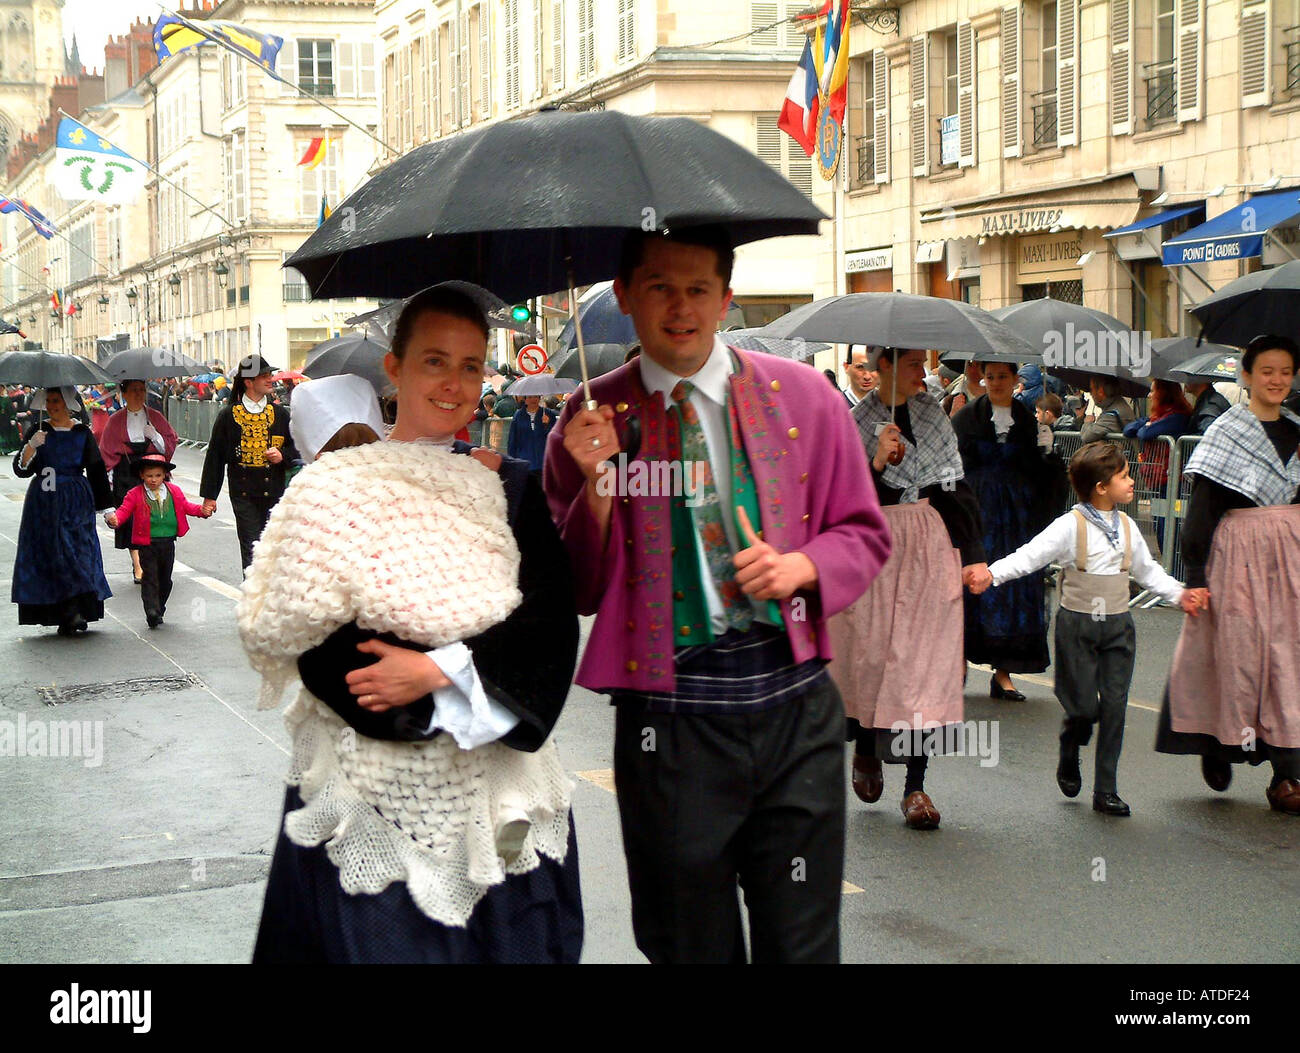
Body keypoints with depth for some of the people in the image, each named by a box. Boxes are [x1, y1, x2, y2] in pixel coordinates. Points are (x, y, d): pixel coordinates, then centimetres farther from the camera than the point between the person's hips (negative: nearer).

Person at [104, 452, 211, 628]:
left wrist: (201, 510, -3)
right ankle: (152, 612, -15)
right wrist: (115, 519, -28)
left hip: (168, 542, 4)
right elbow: (124, 510, -7)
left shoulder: (174, 491, 7)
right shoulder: (135, 494, -3)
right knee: (150, 578, -9)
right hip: (147, 544, -4)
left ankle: (159, 609, 26)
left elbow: (185, 506, 13)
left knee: (165, 579, 12)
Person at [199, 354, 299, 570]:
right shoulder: (228, 415, 4)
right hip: (244, 493, -2)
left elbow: (297, 448, 17)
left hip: (275, 492, 2)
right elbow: (215, 456, 7)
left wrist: (283, 455, -6)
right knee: (252, 551, -6)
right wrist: (209, 495, 6)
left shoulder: (280, 414, 10)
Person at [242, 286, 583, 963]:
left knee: (504, 936, 8)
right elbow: (315, 646, -9)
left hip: (494, 792, 3)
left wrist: (441, 670, -17)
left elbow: (552, 625, -4)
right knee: (383, 937, -1)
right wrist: (459, 703, -13)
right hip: (372, 776, -3)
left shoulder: (509, 487, 6)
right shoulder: (339, 488, -3)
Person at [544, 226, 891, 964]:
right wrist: (596, 485, -14)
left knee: (803, 943, 6)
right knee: (689, 945, 13)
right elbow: (582, 592, 1)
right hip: (667, 727, -1)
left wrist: (803, 565, -9)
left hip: (796, 709, 1)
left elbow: (865, 534, 11)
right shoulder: (591, 424, 1)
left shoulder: (802, 396, 4)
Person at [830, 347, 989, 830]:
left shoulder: (931, 410, 8)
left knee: (926, 660, -3)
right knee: (870, 653, 2)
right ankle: (865, 748, 33)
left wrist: (973, 553, 5)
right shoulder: (853, 423, -2)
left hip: (932, 550, 2)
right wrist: (876, 463, -23)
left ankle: (916, 785, 1)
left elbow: (958, 486, 10)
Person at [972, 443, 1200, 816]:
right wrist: (992, 574, -28)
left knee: (1114, 706, 1)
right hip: (1078, 624, -4)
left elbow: (1148, 571, 20)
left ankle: (1106, 790, 10)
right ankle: (1069, 757, 30)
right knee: (1083, 706, -4)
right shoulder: (1071, 526, -9)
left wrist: (1179, 595, 11)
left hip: (1118, 625, 5)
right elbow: (1031, 555, -15)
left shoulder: (1127, 527, 8)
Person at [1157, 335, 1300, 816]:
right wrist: (1195, 574, -13)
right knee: (1240, 649, -1)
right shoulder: (1226, 432, -2)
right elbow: (1201, 507, -6)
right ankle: (1221, 744, 19)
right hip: (1240, 554, -4)